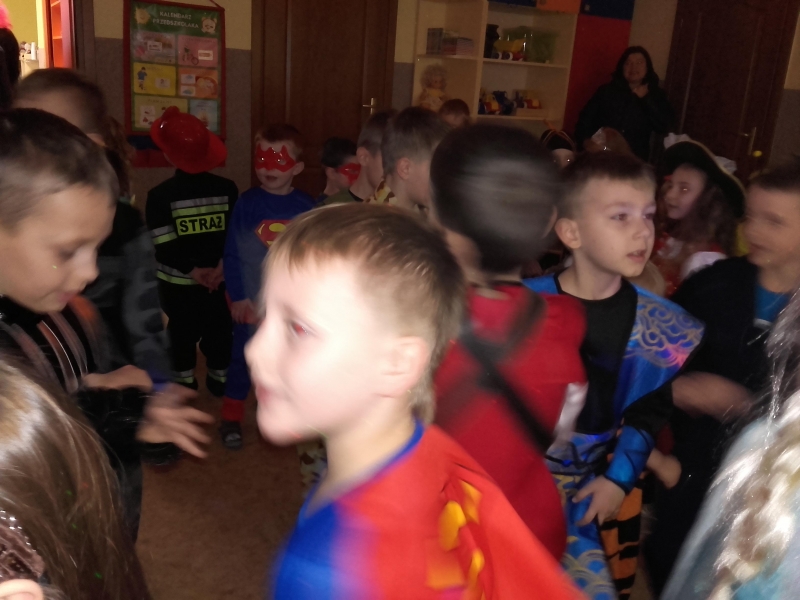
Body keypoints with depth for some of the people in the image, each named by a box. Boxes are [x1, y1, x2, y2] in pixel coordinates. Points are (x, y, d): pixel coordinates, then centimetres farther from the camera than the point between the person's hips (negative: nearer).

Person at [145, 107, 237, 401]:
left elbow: (164, 247, -17)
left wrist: (192, 269, -15)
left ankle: (184, 383, 25)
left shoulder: (159, 195, -12)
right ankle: (218, 380, 28)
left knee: (182, 331, 13)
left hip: (177, 280, -1)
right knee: (219, 329, 16)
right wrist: (222, 265, -16)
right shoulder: (227, 188, -4)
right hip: (220, 276, 2)